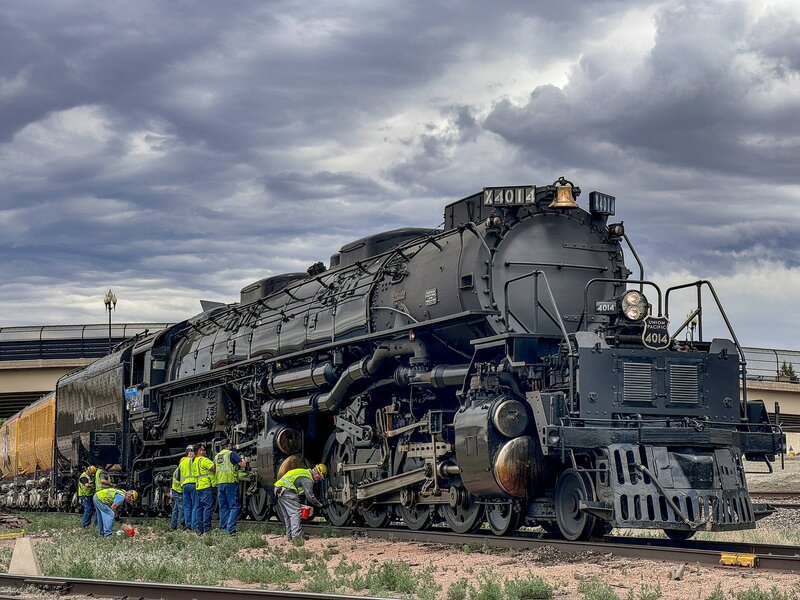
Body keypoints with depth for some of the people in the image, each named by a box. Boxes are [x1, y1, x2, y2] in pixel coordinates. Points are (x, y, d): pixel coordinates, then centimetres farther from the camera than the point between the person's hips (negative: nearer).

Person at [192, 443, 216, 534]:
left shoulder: (194, 461, 21)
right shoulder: (204, 460, -9)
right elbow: (214, 468, -17)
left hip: (198, 487, 9)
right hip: (206, 486, -9)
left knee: (198, 508, 8)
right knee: (208, 507, -6)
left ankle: (197, 528, 7)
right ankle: (206, 528, -8)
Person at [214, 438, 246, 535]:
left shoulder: (217, 456, 19)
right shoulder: (232, 454, -2)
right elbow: (242, 465, -9)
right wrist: (242, 461, 15)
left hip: (220, 483, 6)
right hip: (231, 482, -6)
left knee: (223, 508, 11)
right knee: (234, 507, -6)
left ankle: (223, 528, 8)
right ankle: (231, 529, -17)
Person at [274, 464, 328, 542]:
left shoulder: (306, 473, 22)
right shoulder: (308, 479, -10)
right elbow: (310, 497, -12)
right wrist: (320, 505, -2)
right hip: (286, 490, -11)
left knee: (287, 515, 16)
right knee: (295, 512, -11)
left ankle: (290, 535, 18)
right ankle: (296, 536, -17)